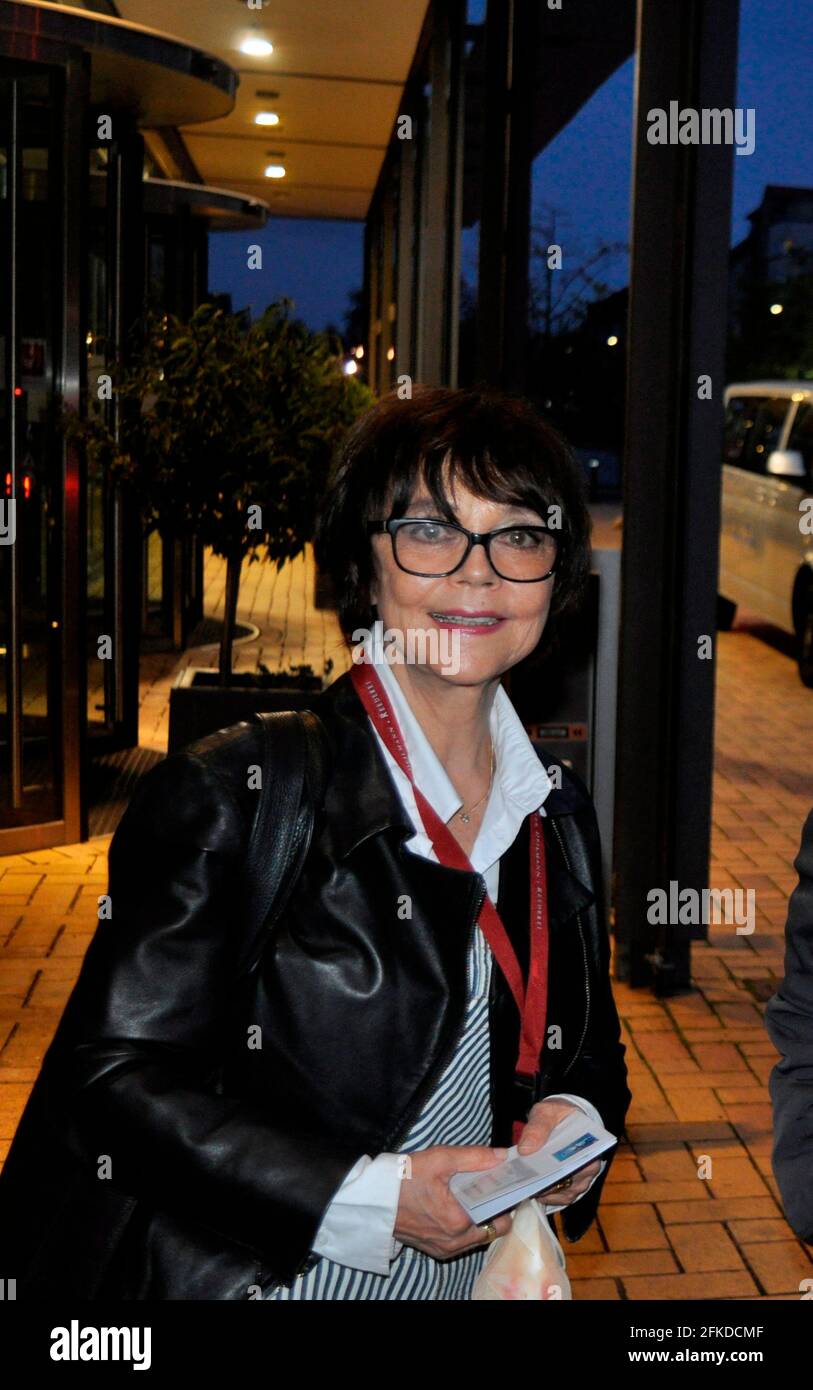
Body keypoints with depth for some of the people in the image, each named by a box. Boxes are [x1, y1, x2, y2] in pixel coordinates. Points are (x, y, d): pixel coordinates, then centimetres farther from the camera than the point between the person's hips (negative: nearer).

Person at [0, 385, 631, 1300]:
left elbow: (590, 1047, 12)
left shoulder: (558, 812, 0)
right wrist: (373, 1198, -26)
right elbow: (120, 1076, -20)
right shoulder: (227, 795, -18)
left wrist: (573, 1121, -10)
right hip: (236, 1276, -5)